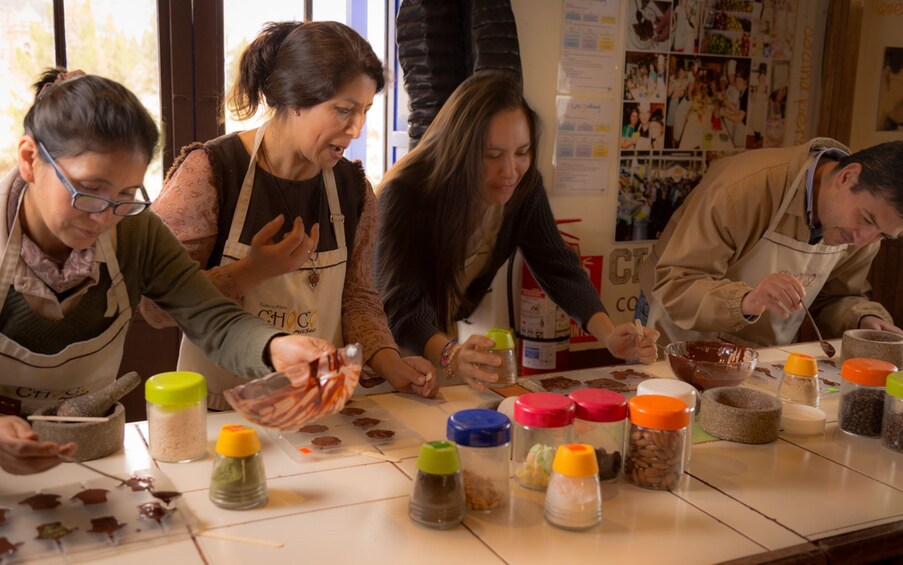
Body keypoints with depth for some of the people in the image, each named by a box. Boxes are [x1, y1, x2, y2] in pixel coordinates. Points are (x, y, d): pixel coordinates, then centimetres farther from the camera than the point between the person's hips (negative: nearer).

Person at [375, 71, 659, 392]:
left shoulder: (524, 188, -10)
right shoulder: (406, 193, -28)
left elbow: (558, 269, -9)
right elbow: (401, 306, -36)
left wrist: (609, 335, -26)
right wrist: (450, 356, -57)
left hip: (454, 333, 4)